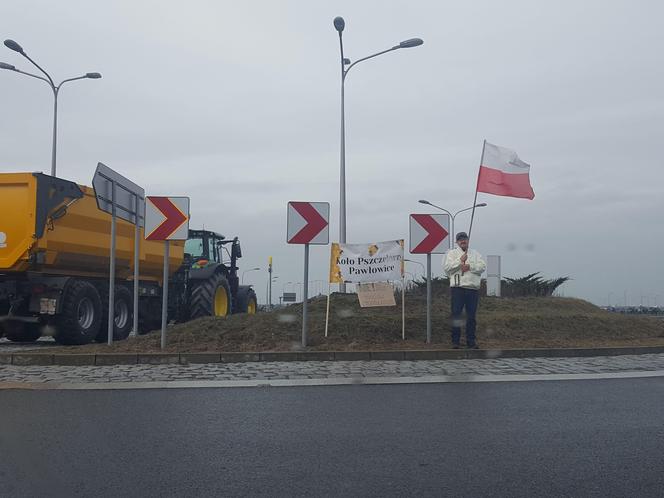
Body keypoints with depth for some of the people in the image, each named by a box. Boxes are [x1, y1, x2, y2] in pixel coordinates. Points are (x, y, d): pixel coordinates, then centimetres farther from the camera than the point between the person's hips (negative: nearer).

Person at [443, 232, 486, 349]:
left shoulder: (475, 254, 18)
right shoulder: (452, 253, 9)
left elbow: (483, 266, 4)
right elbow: (446, 267, -5)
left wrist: (470, 266, -10)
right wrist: (460, 261, -12)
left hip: (473, 288, 3)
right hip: (458, 288, -3)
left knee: (471, 316, 6)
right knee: (456, 315, -2)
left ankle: (471, 341, 13)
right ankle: (455, 341, 5)